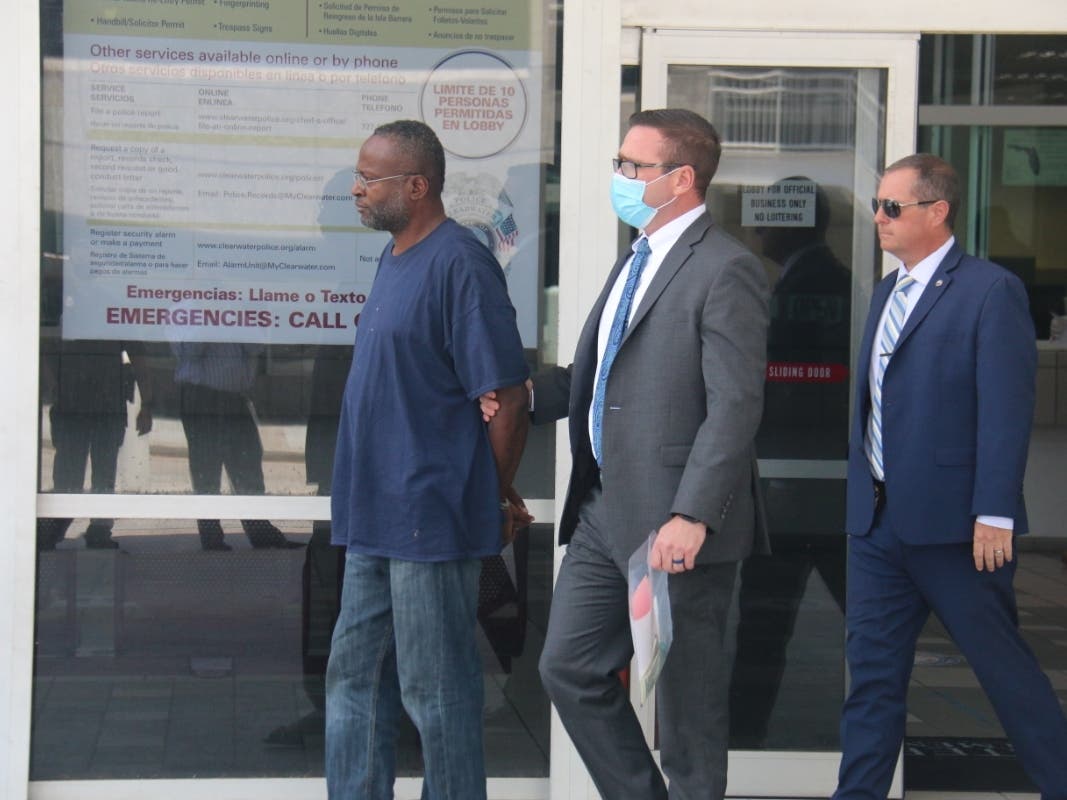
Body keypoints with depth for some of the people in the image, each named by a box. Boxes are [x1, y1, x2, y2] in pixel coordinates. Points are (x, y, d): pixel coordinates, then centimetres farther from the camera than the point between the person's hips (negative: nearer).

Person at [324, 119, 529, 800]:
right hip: (378, 517, 10)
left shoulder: (460, 264, -16)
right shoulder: (396, 257, 13)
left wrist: (494, 500, -6)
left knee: (436, 689, 1)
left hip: (432, 520, -10)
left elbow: (508, 397, -17)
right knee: (355, 678, 15)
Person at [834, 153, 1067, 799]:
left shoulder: (991, 291, -10)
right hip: (879, 520, 7)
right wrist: (863, 492, 15)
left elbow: (1007, 411, -15)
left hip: (952, 524, -7)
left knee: (1005, 667, 3)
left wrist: (995, 514, -19)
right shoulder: (888, 292, 15)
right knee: (873, 672, 8)